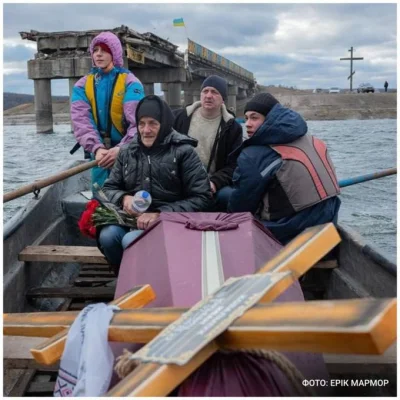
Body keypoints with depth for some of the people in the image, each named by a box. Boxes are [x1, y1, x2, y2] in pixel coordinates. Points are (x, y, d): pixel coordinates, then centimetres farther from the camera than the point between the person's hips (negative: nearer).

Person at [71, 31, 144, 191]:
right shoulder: (82, 86, 4)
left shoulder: (130, 83, -7)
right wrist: (96, 148, -27)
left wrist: (121, 149, -34)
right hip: (99, 153, 3)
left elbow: (138, 122, -18)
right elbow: (81, 121, -10)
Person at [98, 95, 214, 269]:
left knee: (131, 240, -32)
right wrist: (124, 198, -8)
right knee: (107, 235, -28)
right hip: (132, 218, 4)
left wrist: (160, 214, -18)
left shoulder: (183, 152, -2)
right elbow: (109, 188, 17)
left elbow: (202, 199, -8)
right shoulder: (127, 152, 11)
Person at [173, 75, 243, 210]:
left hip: (211, 184, 0)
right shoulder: (179, 117, 7)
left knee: (229, 195, -31)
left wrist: (215, 182, -19)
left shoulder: (232, 127, 3)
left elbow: (234, 165, -1)